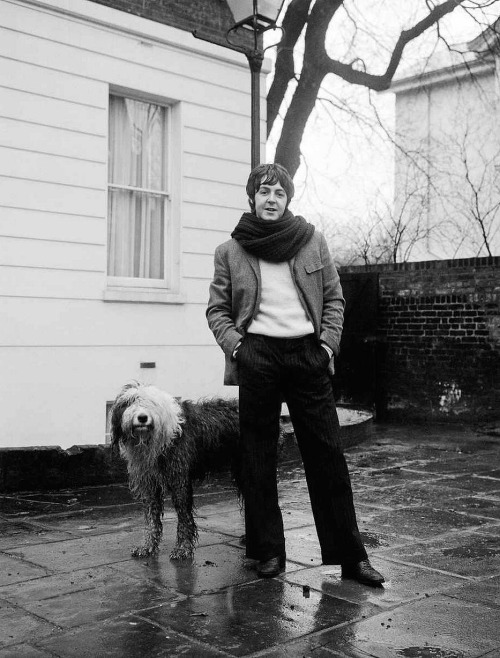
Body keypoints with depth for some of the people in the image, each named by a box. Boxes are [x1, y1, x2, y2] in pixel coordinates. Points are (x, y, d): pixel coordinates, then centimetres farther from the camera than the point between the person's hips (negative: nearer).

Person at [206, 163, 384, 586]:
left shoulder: (312, 242, 9)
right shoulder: (231, 252, 6)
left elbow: (334, 298, 11)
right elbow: (217, 309, 8)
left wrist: (328, 344, -1)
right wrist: (235, 346, -7)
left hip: (308, 353, 1)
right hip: (257, 356, 0)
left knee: (328, 455, 1)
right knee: (258, 459, 3)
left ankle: (351, 556, 9)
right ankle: (268, 552, 16)